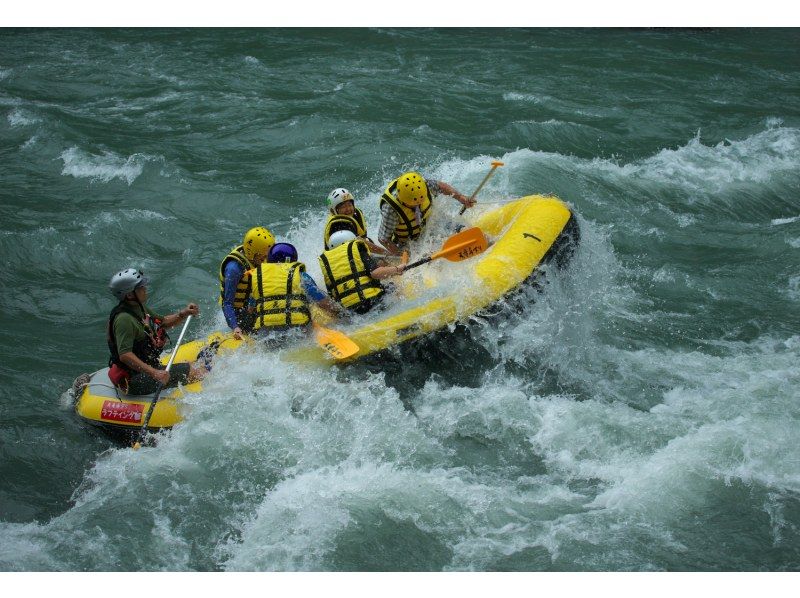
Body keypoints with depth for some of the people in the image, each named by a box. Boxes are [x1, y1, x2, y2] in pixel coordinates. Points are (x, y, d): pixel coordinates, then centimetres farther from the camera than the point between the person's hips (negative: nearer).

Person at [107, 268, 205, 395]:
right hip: (137, 379, -11)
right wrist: (154, 373, -39)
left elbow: (162, 323, 21)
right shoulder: (124, 319, -25)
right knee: (198, 372, -11)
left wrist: (183, 314, 4)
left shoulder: (138, 307, 6)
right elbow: (124, 355, -33)